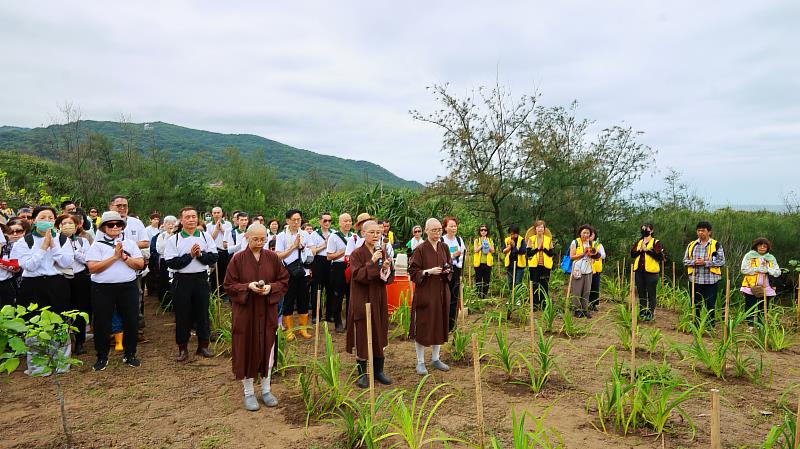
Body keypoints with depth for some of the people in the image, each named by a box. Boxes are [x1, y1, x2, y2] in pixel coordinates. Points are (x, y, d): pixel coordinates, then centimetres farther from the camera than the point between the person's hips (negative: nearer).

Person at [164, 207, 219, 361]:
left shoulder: (206, 237, 4)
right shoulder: (173, 240, -1)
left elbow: (213, 258, -2)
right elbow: (171, 263, -10)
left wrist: (200, 254, -16)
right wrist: (190, 255, -15)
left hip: (201, 279, 2)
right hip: (182, 280, -2)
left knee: (202, 312, 9)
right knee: (182, 315, 5)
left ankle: (203, 345, 22)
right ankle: (183, 348, 17)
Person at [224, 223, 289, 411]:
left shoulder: (272, 257, 0)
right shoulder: (238, 258, -6)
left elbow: (284, 281, 4)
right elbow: (229, 285, -4)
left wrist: (271, 288, -16)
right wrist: (248, 287, -21)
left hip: (268, 311, 2)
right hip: (245, 311, -2)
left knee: (267, 349, 9)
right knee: (247, 350, 4)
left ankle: (266, 390, 24)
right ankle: (248, 393, 19)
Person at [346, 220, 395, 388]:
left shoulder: (383, 252, 6)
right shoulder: (357, 254, -9)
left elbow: (390, 278, 4)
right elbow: (357, 275, -21)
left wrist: (387, 267, -16)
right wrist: (372, 262, -29)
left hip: (379, 300, 5)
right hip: (361, 301, -5)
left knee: (379, 335, 11)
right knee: (362, 337, 2)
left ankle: (378, 371, 25)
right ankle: (362, 373, 15)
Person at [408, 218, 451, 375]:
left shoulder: (444, 248, 6)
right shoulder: (420, 249, -9)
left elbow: (450, 266, 17)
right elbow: (413, 271, -8)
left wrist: (447, 271, -5)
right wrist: (429, 271, -21)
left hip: (441, 292, 5)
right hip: (424, 292, -5)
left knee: (439, 325, 12)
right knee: (423, 326, 0)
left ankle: (435, 359, 26)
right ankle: (420, 362, 12)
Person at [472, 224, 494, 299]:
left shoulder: (490, 240, 11)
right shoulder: (476, 240, 5)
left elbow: (493, 251, 0)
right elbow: (475, 250, -9)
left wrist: (487, 244, -11)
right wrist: (482, 244, -13)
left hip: (488, 263, 2)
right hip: (478, 263, -2)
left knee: (487, 281, 4)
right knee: (478, 280, 2)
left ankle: (485, 295, 12)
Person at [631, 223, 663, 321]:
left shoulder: (656, 242, 0)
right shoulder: (638, 242, 15)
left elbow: (660, 256, -12)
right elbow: (632, 254, 6)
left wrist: (647, 250, -15)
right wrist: (640, 250, -10)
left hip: (651, 271, -5)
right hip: (639, 271, 5)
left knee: (651, 294, 0)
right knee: (641, 293, 11)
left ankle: (650, 313, 6)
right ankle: (642, 312, 20)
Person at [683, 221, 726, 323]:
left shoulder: (716, 245, 0)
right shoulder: (691, 245, 9)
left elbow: (722, 261, -7)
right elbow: (685, 261, 9)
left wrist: (705, 263, -17)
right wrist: (694, 262, -12)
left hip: (710, 280, -3)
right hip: (695, 279, 3)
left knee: (710, 305, 2)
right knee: (696, 305, 11)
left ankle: (711, 325, 14)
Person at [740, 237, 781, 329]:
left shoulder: (771, 258, 11)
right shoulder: (749, 256, 2)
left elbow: (778, 272, 3)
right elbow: (744, 269, -9)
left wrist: (767, 270, -15)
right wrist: (758, 269, -16)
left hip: (766, 288, 2)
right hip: (751, 287, -2)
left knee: (763, 310, 6)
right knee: (749, 308, 1)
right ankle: (750, 327, 10)